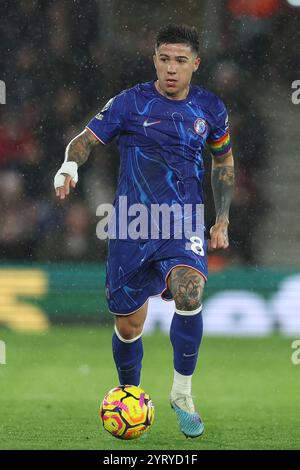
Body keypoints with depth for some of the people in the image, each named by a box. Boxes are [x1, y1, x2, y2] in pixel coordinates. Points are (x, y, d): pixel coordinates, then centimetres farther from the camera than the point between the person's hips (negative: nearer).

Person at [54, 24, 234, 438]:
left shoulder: (210, 108, 5)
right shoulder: (131, 102, -3)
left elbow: (224, 161, 20)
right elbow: (87, 139, -3)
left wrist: (222, 220, 16)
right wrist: (70, 165, -26)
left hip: (184, 222, 0)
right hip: (132, 227, 0)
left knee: (189, 294, -28)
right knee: (128, 326, 6)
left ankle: (182, 394, -11)